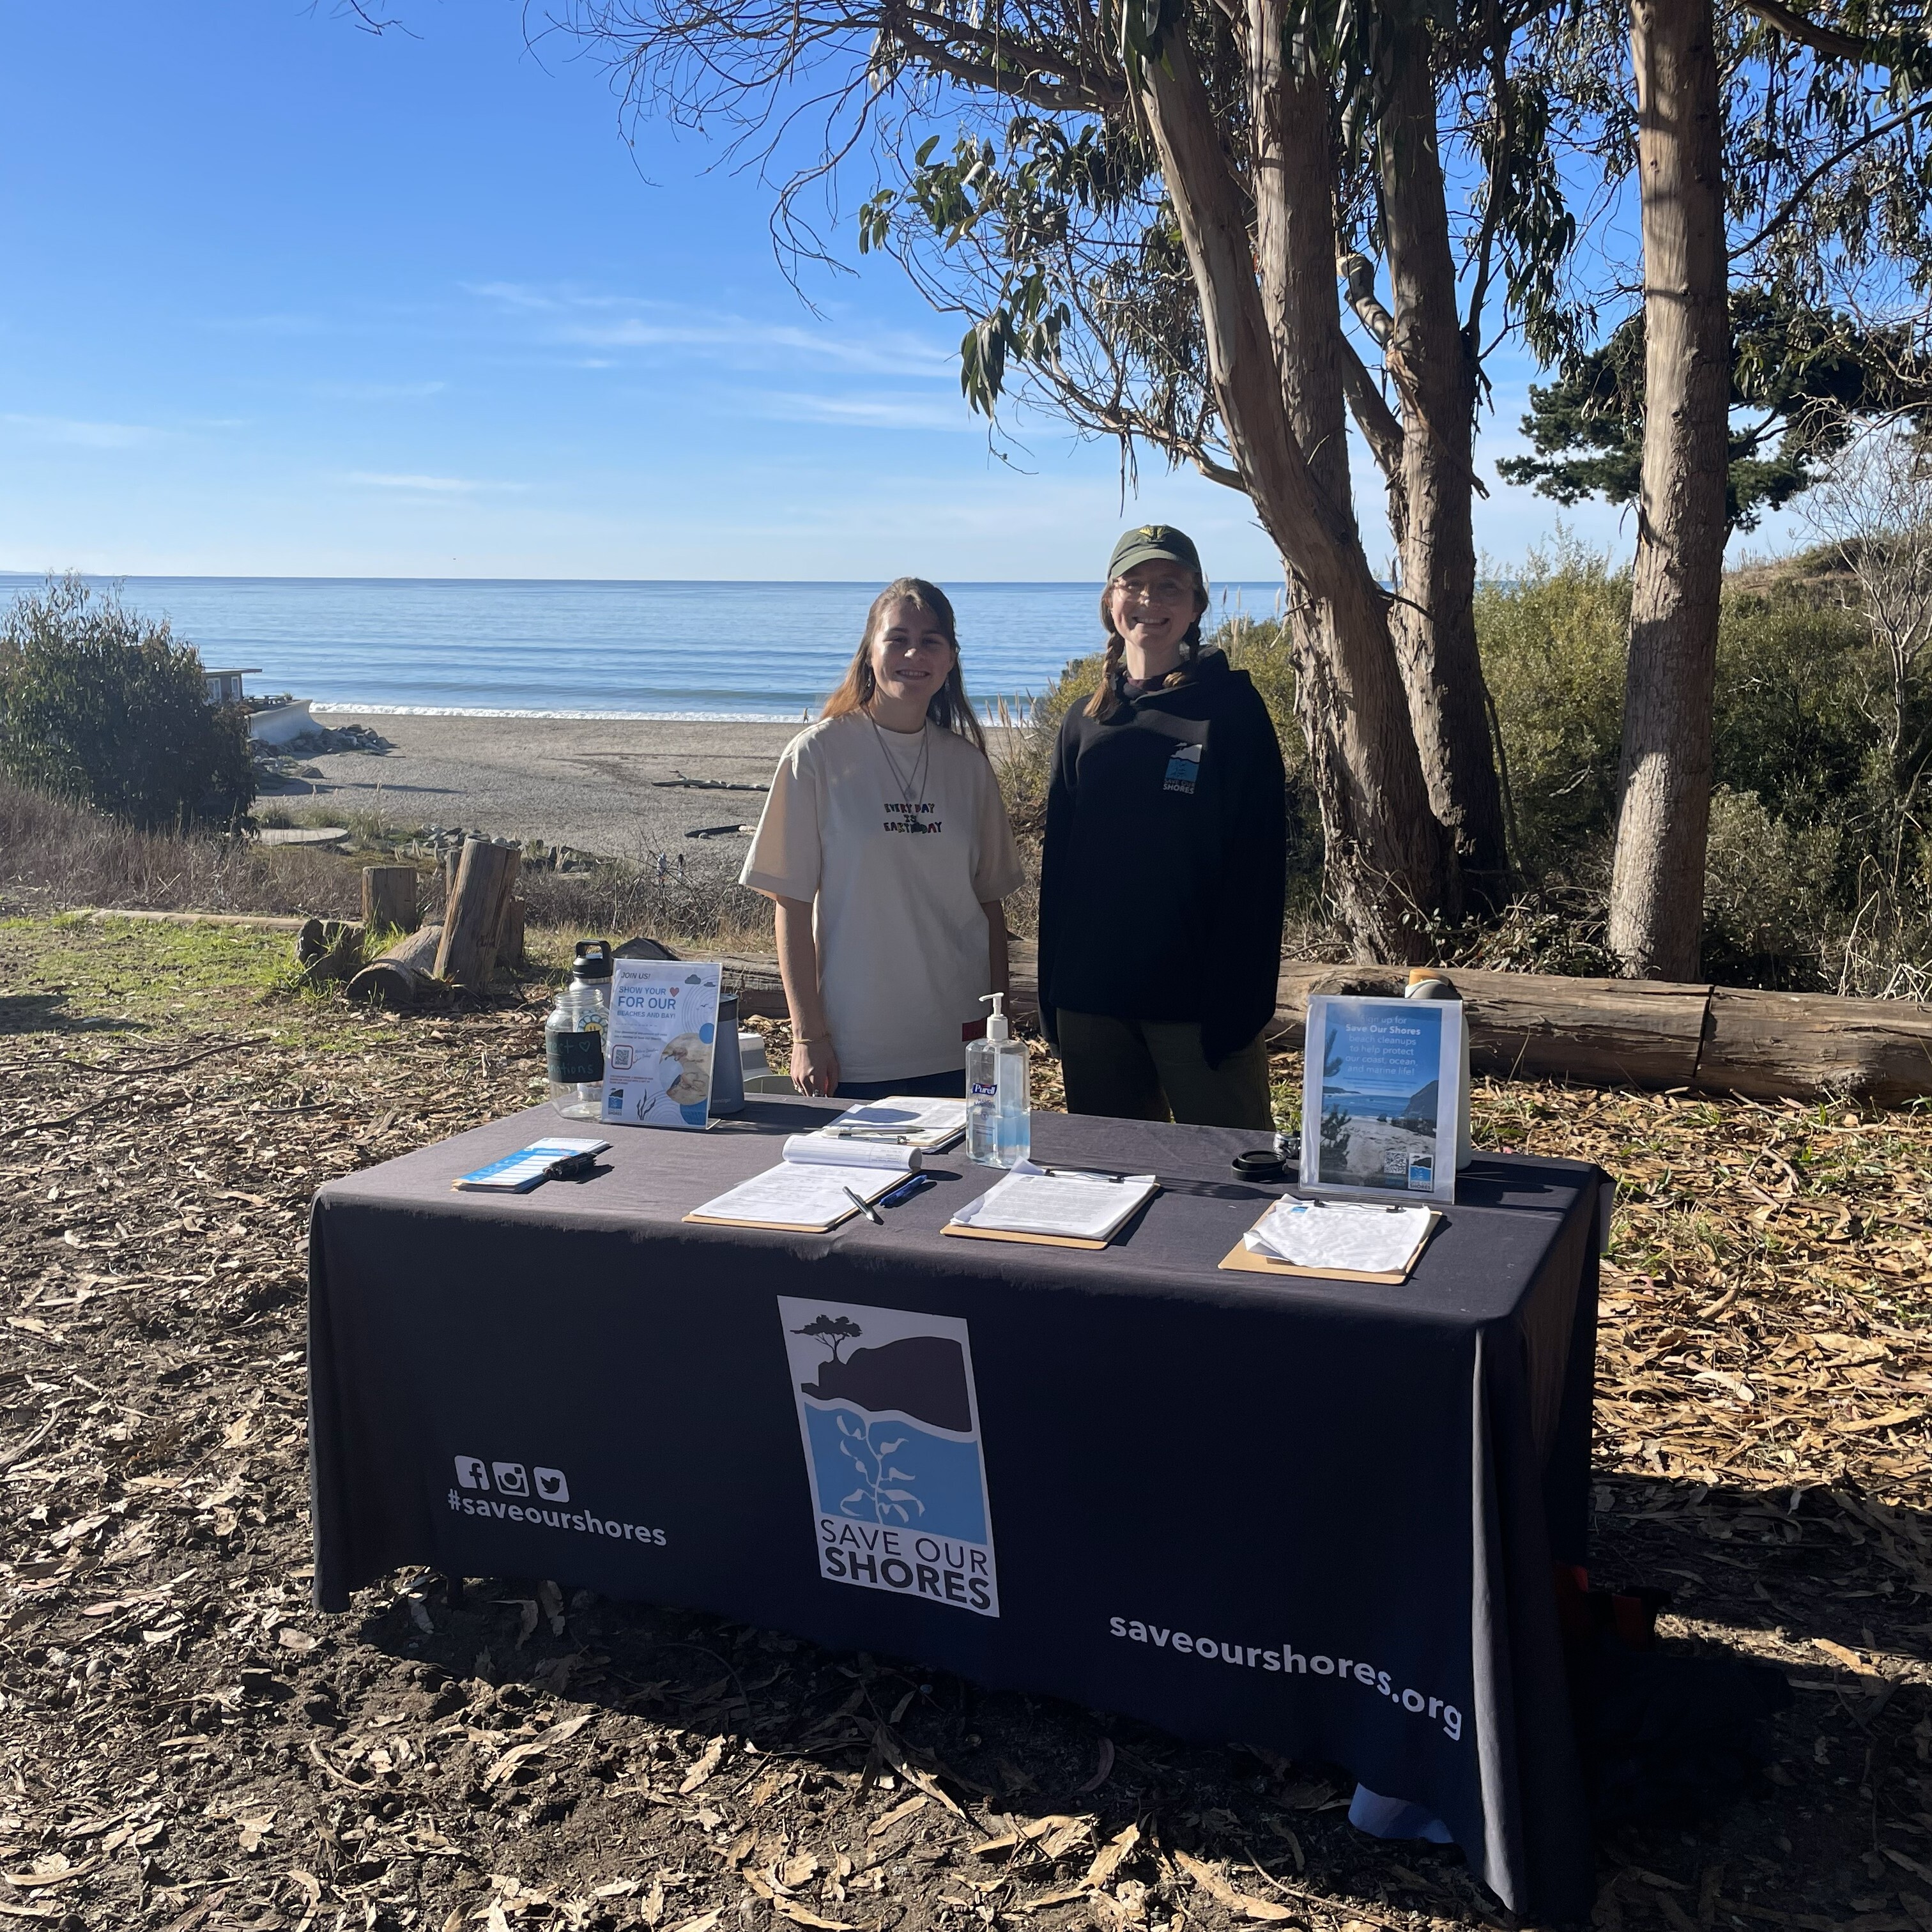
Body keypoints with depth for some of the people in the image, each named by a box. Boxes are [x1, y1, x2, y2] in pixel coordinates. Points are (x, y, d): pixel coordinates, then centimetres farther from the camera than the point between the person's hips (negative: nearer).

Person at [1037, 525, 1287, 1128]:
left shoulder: (1230, 708, -3)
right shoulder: (1086, 722, 11)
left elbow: (1257, 864, -8)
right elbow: (1058, 863, 13)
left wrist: (1238, 1001, -14)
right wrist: (1052, 996, 9)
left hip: (1194, 998, -4)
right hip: (1091, 998, 5)